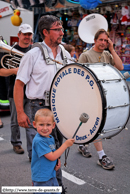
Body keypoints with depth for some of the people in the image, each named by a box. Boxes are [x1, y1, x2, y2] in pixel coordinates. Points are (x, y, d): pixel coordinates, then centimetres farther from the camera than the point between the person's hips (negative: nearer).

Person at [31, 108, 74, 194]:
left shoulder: (51, 138, 3)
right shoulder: (38, 141, -25)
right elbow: (51, 157, -24)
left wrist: (58, 162, -4)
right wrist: (66, 144, -20)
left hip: (52, 176, 8)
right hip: (41, 180, -8)